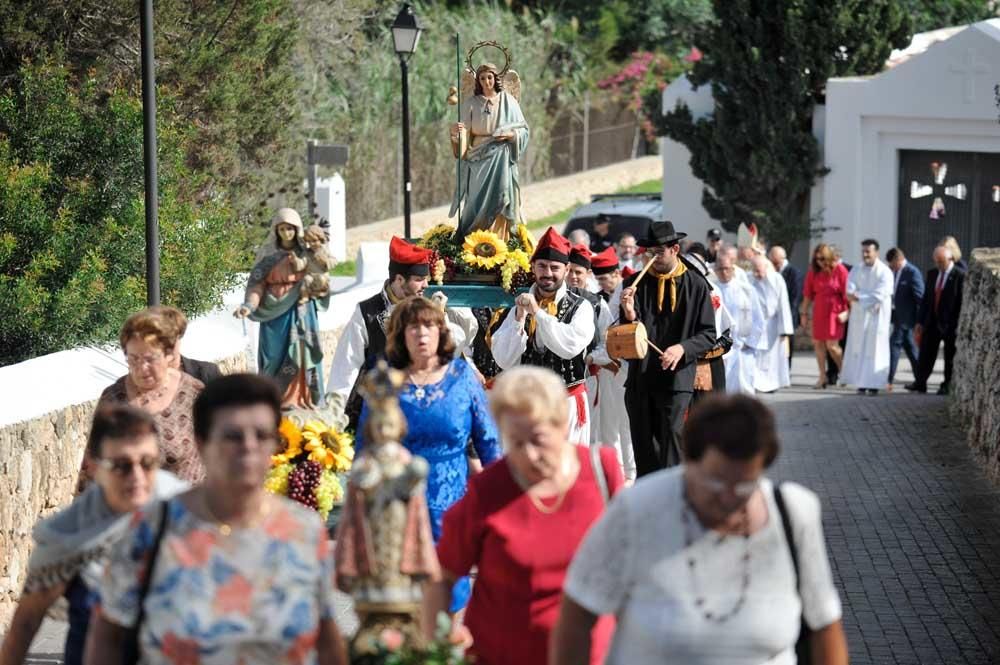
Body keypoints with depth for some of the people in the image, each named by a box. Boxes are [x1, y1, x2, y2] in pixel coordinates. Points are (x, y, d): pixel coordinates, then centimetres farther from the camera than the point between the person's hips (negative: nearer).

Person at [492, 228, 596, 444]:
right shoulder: (519, 307, 8)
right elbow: (504, 361, 0)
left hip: (568, 402, -2)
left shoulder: (580, 307, -1)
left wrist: (538, 312, -17)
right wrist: (519, 318, -11)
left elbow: (571, 346, -18)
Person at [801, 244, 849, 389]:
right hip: (819, 312, 5)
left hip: (834, 311, -5)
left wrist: (846, 312, -9)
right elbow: (808, 293, 9)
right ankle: (823, 376, 14)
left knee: (832, 345, -9)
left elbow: (847, 292, -6)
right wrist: (804, 311, 9)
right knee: (818, 343, 4)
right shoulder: (813, 271, 3)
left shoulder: (839, 270, -8)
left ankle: (843, 371, 13)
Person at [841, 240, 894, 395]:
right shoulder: (855, 270, 8)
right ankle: (861, 383, 3)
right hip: (858, 317, 4)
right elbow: (850, 292, -5)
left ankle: (873, 384, -4)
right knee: (858, 348, 0)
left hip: (877, 318, -4)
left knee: (874, 349, -5)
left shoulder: (884, 272, -5)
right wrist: (869, 299, -20)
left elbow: (880, 295, -15)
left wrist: (858, 297, -12)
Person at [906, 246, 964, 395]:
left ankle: (947, 385, 14)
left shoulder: (960, 276, -12)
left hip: (950, 323, -6)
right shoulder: (932, 274, 8)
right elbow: (926, 298, 12)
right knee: (926, 353, 6)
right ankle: (920, 382, 13)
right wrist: (921, 321, 9)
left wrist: (958, 325, -15)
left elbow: (962, 302, -13)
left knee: (950, 356, 5)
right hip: (932, 321, 6)